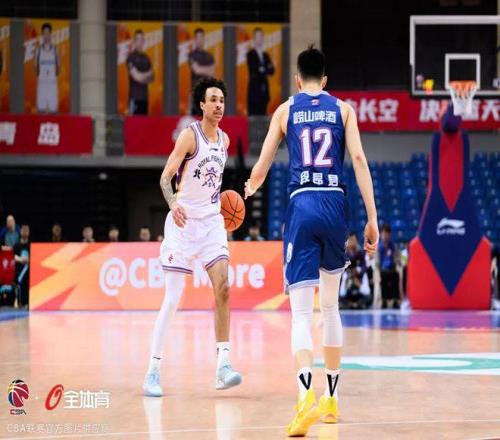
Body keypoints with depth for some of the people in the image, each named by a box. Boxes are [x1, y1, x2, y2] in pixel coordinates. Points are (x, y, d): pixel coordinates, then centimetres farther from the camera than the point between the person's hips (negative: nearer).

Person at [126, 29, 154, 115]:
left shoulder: (146, 58, 15)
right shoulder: (131, 57, -5)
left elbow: (152, 77, 15)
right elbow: (136, 76, -11)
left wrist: (142, 77, -4)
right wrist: (148, 74, 5)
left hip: (144, 96, 6)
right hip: (135, 96, -6)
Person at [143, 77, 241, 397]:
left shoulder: (224, 140, 9)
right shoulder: (190, 135, -10)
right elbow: (166, 177, -16)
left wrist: (220, 201, 12)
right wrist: (173, 203, -33)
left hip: (212, 220, 5)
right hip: (184, 220, -5)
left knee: (223, 288, -10)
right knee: (173, 297, -4)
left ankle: (223, 365, -9)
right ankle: (154, 369, 4)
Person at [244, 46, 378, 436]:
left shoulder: (285, 110, 10)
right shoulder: (343, 109, 11)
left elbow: (260, 170, 10)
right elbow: (359, 159, -2)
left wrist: (251, 188, 34)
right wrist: (372, 218, -2)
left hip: (302, 205, -2)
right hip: (336, 203, 2)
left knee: (301, 312, -7)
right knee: (330, 307, 18)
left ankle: (307, 394, -30)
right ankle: (332, 398, 24)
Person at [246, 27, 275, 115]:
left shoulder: (265, 55, 18)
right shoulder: (250, 54, -3)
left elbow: (271, 71, 9)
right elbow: (253, 72, -15)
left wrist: (263, 70, -9)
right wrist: (266, 70, -7)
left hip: (264, 91, 7)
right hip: (254, 89, -7)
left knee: (263, 114, 4)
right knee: (253, 114, -10)